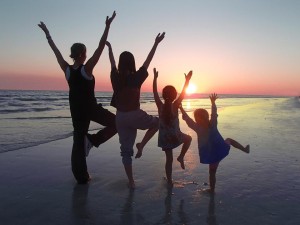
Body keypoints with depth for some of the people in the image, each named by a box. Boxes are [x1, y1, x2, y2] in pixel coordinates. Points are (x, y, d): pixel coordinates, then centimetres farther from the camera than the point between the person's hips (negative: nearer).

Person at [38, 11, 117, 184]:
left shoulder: (67, 69, -3)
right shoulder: (86, 69, -15)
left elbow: (56, 51, 8)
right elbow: (101, 47, -19)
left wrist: (47, 34, 19)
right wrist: (108, 26, -17)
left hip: (76, 110, 5)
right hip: (91, 108, -5)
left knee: (79, 141, 11)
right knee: (116, 123, 11)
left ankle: (82, 176, 15)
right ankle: (93, 140, -3)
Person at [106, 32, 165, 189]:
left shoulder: (115, 77, 0)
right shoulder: (137, 77, -8)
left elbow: (112, 62, 17)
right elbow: (148, 61, 0)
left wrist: (109, 46, 34)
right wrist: (156, 43, 10)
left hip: (120, 117, 4)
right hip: (135, 115, -4)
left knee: (126, 150, 12)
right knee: (157, 122, 23)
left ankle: (131, 181, 16)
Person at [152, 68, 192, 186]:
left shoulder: (160, 106, -7)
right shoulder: (175, 106, -14)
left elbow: (155, 92, 2)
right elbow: (183, 93, -9)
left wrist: (155, 78, 9)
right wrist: (187, 80, -4)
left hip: (164, 137, 3)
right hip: (175, 136, -3)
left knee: (169, 159, 16)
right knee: (188, 138, 28)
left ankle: (169, 181, 22)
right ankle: (181, 157, 15)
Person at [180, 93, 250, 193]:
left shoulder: (198, 128, -20)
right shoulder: (212, 124, -11)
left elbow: (187, 119, -21)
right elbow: (214, 113, 0)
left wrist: (181, 108, -17)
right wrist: (213, 102, 10)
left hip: (211, 154, -3)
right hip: (221, 149, 3)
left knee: (212, 172, 14)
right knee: (229, 140, 34)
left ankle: (212, 190, 24)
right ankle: (245, 149, 35)